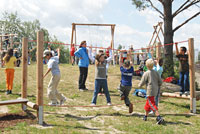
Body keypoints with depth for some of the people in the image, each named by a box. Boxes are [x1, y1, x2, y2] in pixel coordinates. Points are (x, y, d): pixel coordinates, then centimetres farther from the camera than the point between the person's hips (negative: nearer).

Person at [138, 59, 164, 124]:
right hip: (155, 91, 7)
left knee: (152, 105, -7)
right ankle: (145, 116, 33)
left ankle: (159, 118, -18)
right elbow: (160, 82, 6)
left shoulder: (146, 73, -10)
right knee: (147, 103, 20)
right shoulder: (156, 72, 5)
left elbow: (142, 83, -5)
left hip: (150, 91, -7)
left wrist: (139, 85, 16)